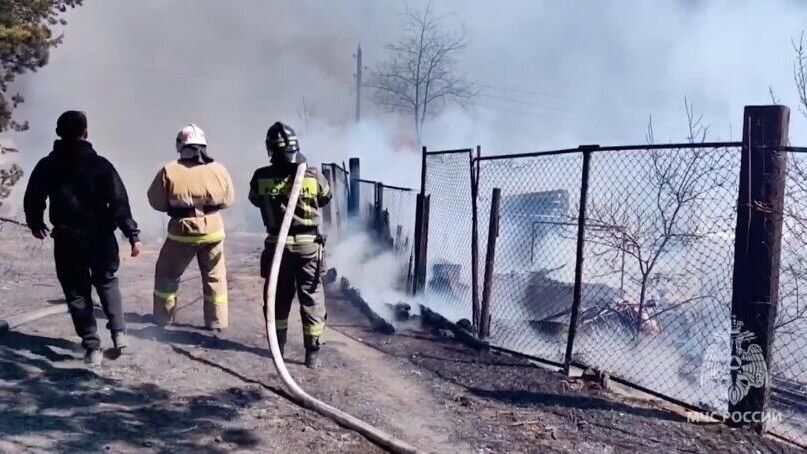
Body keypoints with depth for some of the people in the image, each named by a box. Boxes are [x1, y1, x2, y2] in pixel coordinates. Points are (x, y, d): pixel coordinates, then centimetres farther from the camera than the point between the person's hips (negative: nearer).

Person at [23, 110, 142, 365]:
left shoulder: (47, 166, -2)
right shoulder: (100, 164, -7)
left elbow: (32, 200, 5)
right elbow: (119, 202, -12)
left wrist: (36, 225, 24)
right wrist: (132, 235, -9)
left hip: (67, 240, 0)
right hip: (100, 237, 0)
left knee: (77, 292, 10)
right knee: (107, 283, 21)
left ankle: (92, 347, 7)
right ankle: (119, 333, 10)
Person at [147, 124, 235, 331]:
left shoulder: (169, 171, -12)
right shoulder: (218, 170, -7)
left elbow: (156, 201, -3)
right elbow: (228, 199, 5)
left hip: (182, 232, -1)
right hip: (212, 230, 2)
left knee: (167, 274, 19)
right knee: (215, 277, 14)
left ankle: (163, 317, 27)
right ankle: (217, 321, 17)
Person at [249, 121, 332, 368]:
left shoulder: (261, 177, -10)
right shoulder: (313, 176, -11)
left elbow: (255, 200, 11)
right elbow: (326, 198, 9)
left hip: (277, 245, 1)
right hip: (308, 246, -1)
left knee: (278, 297, 16)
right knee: (312, 299, 6)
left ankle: (278, 346, 26)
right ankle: (312, 352, 6)